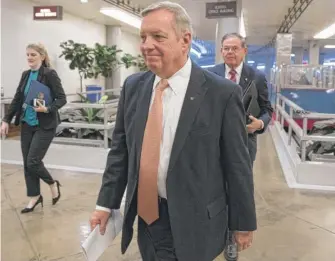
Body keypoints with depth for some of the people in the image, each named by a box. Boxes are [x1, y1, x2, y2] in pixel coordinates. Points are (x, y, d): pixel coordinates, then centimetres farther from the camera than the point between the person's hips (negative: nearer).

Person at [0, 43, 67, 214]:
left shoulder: (50, 74, -9)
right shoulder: (25, 75, 10)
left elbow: (62, 98, -12)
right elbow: (17, 99, 13)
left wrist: (47, 109, -28)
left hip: (44, 125, -6)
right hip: (27, 124, 7)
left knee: (33, 161, -8)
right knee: (26, 163, 8)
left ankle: (53, 184, 19)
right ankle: (34, 197, 23)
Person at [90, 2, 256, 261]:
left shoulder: (222, 93, -14)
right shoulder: (133, 86, 0)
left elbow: (237, 164, -8)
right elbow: (120, 149, 6)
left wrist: (244, 223, -1)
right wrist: (106, 203, 7)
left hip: (193, 223, -4)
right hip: (146, 215, 5)